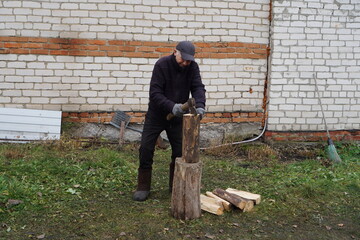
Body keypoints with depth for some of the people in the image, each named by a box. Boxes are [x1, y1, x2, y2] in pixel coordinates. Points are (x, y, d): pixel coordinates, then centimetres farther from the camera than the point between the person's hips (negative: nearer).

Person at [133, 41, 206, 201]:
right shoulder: (162, 64, -20)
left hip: (177, 116, 3)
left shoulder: (192, 67, -8)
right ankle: (143, 187, 8)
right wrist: (171, 106, -39)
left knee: (180, 151, 2)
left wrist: (200, 105, -37)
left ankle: (175, 186, 18)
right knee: (146, 149, -5)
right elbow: (154, 93, -24)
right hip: (156, 114, -3)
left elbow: (198, 87, -17)